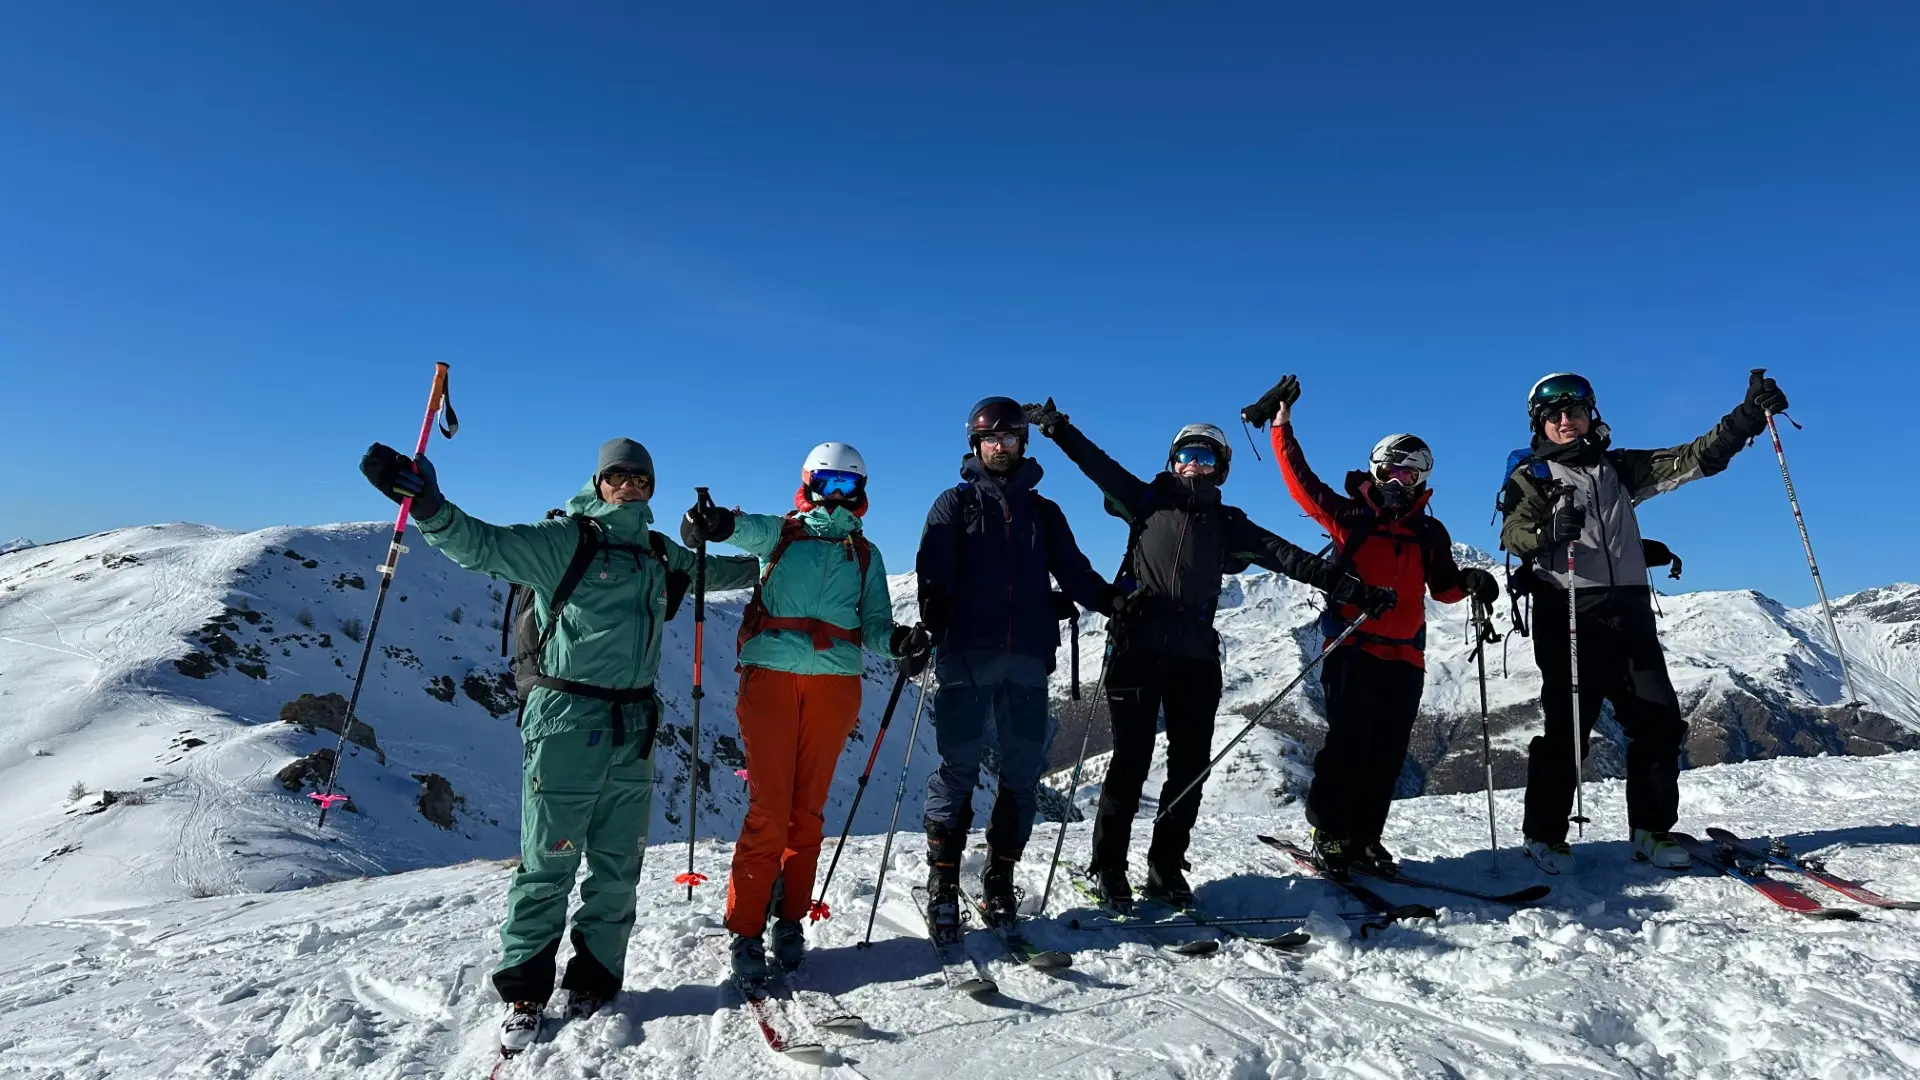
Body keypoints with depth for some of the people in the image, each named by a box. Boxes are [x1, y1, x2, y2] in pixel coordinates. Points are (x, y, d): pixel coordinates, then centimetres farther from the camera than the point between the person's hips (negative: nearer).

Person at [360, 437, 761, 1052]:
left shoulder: (661, 555, 13)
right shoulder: (564, 540, -5)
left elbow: (715, 571, 31)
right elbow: (485, 545, -18)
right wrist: (431, 509, -35)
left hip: (634, 727, 5)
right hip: (568, 722, -5)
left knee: (617, 867, 11)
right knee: (548, 864, 3)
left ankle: (594, 981, 27)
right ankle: (523, 992, 20)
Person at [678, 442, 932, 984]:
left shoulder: (866, 555, 19)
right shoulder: (781, 533, 12)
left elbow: (875, 622, 11)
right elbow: (746, 529, -10)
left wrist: (898, 640, -12)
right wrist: (712, 524, -33)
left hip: (835, 684, 2)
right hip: (771, 676, -2)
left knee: (807, 808, 5)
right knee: (768, 809, -4)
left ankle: (790, 922, 18)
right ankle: (746, 929, 6)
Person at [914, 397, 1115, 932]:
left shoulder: (1043, 512, 20)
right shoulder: (954, 505, 11)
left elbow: (1074, 572, 13)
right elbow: (933, 573, -2)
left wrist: (1113, 600, -3)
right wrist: (930, 627, -19)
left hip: (1028, 659, 3)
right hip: (967, 654, -3)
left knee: (1023, 773, 4)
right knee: (958, 768, -3)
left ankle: (999, 882, 16)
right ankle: (943, 884, 7)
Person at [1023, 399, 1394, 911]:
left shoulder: (1227, 524, 16)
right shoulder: (1148, 501, 11)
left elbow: (1287, 557, 10)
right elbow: (1098, 464, 1)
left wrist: (1352, 589, 5)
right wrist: (1057, 427, -13)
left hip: (1196, 655, 3)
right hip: (1139, 645, -3)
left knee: (1191, 763, 4)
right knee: (1132, 758, -4)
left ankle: (1167, 866, 18)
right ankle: (1107, 865, 9)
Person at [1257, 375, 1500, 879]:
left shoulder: (1430, 534, 13)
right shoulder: (1350, 517, 1)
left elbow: (1442, 587, 22)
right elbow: (1301, 481, 0)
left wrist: (1470, 581, 0)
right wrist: (1282, 422, -2)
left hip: (1404, 657, 4)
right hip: (1353, 648, -4)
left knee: (1387, 752, 6)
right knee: (1348, 742, -7)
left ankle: (1364, 836, 15)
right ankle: (1329, 833, 5)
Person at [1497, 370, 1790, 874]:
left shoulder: (1618, 468, 20)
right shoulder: (1530, 477, 7)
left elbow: (1693, 459, 13)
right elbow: (1513, 533, -9)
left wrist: (1748, 416, 0)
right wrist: (1551, 530, -30)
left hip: (1628, 610, 5)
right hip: (1568, 611, -4)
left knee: (1658, 721, 0)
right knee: (1566, 725, -8)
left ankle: (1651, 830, 12)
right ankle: (1545, 835, 1)